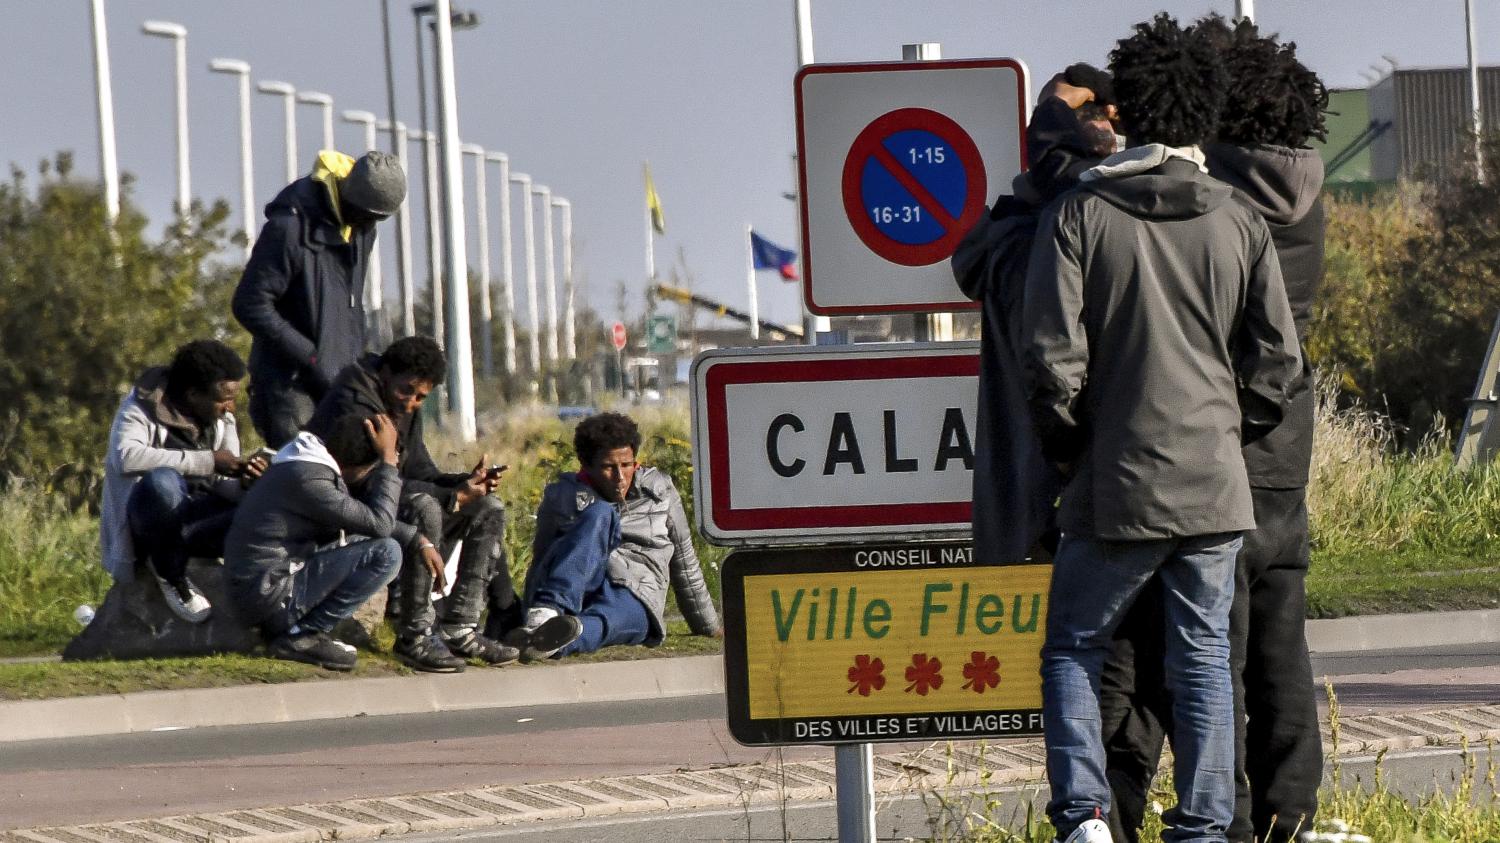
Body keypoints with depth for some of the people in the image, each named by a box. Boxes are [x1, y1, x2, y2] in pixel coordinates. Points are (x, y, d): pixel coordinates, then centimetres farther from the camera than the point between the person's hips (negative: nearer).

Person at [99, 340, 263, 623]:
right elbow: (126, 457, -32)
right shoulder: (143, 407, -12)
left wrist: (242, 482, -20)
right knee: (163, 480, -39)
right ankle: (171, 576, -15)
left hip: (196, 519, 5)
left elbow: (223, 487, 6)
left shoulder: (222, 420, 7)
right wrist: (207, 461, -30)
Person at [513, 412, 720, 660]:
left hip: (632, 601, 0)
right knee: (601, 515, -28)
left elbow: (685, 565, 23)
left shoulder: (659, 490, 17)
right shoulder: (562, 496, 14)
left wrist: (708, 626, 29)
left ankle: (554, 639, -78)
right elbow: (541, 559, 18)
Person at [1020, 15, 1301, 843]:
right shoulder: (1239, 224, 2)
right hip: (1214, 489, 2)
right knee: (1204, 663, 8)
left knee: (1072, 652, 9)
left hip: (1114, 491, -2)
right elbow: (1277, 356, 3)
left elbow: (1052, 356, -9)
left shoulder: (1077, 216, -5)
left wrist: (1069, 450, 7)